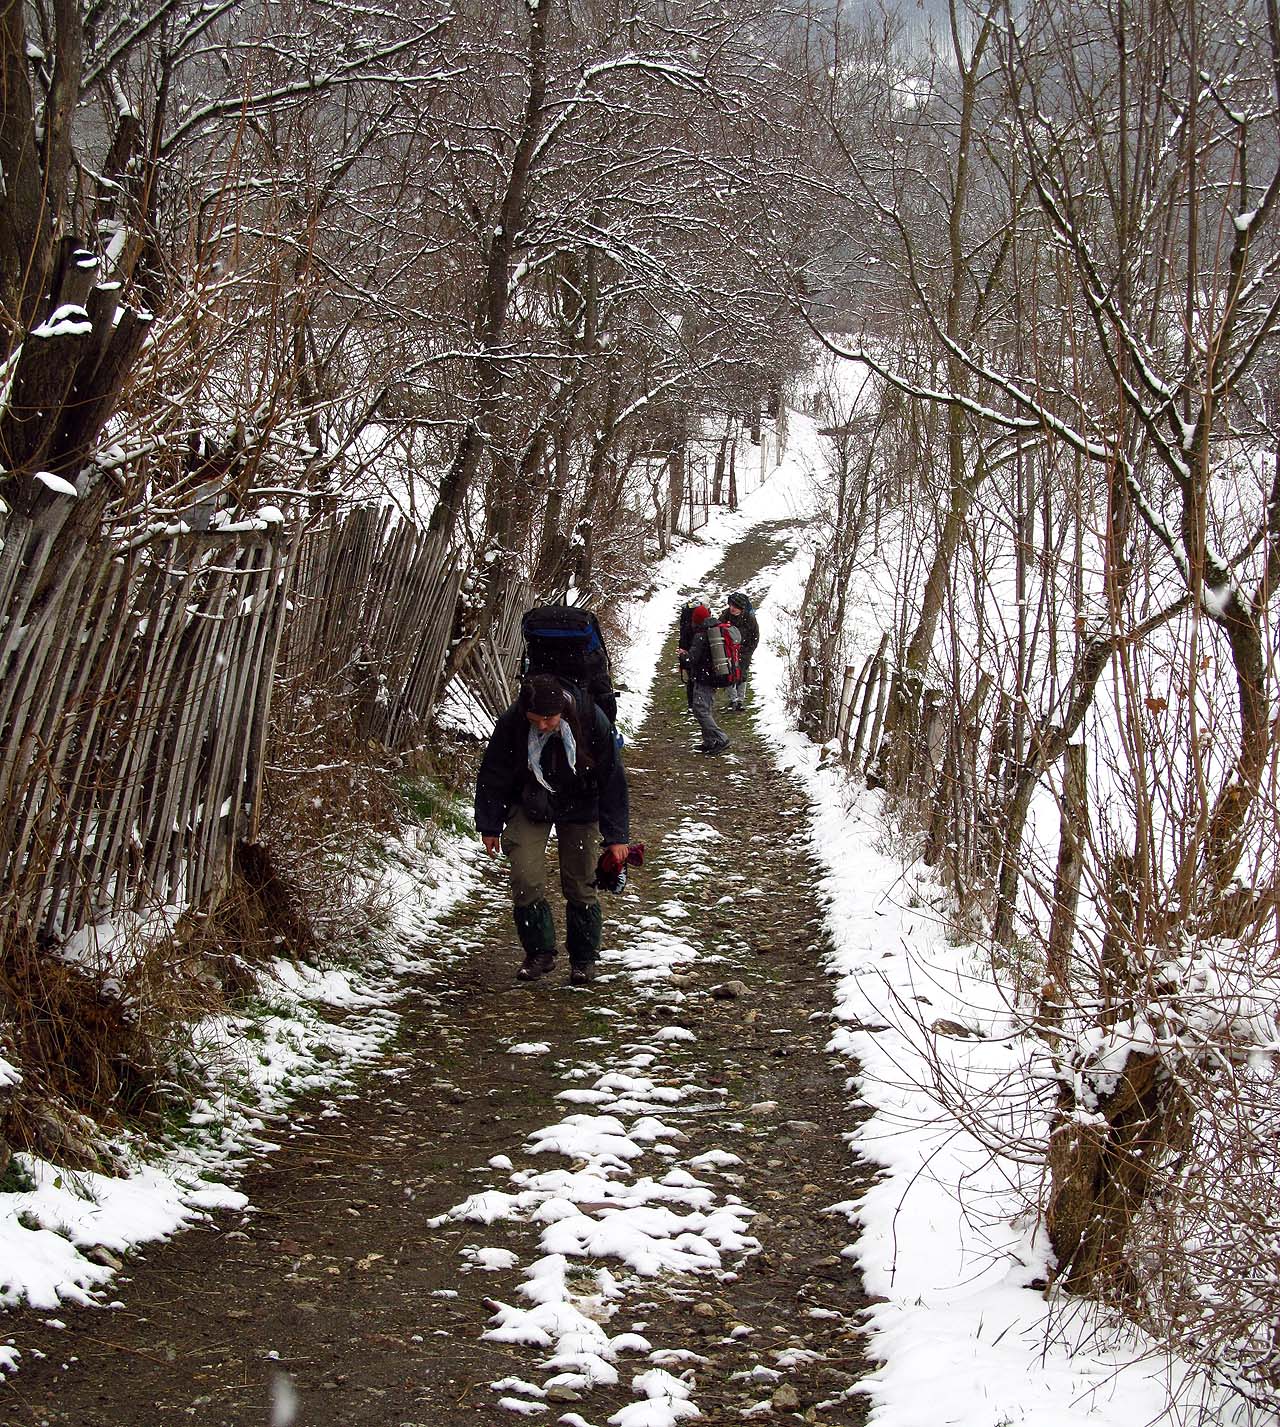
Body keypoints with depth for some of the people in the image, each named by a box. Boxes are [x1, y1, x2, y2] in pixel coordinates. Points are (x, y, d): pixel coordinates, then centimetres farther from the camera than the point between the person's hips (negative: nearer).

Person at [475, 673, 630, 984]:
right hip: (529, 806, 1)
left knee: (580, 885, 1)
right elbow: (493, 776, -7)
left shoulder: (591, 719, -27)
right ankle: (539, 952, 7)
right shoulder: (510, 723, -25)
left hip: (579, 808, 0)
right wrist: (490, 827, -1)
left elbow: (612, 779, -16)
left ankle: (583, 958, 20)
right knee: (526, 880, -12)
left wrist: (616, 836, -13)